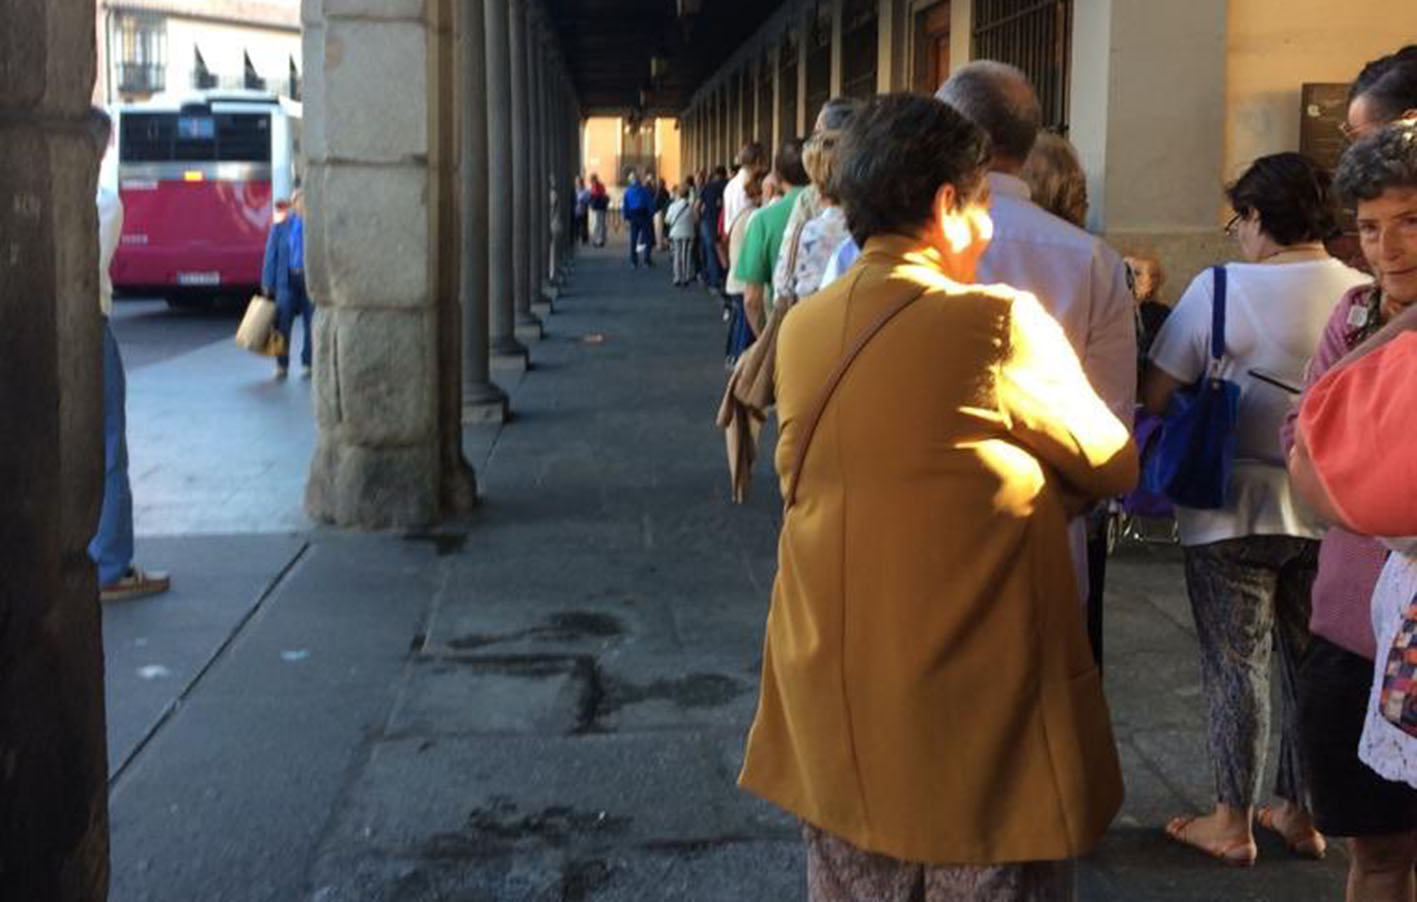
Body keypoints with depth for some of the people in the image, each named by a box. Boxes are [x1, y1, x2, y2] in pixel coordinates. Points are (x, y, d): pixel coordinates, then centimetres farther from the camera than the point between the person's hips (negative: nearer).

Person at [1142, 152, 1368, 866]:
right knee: (1310, 660, 15)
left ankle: (1233, 822, 15)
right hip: (1331, 510, 4)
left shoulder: (1221, 288, -11)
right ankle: (1302, 814, 27)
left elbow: (1156, 396, -10)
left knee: (1236, 662, 7)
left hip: (1234, 508, -4)